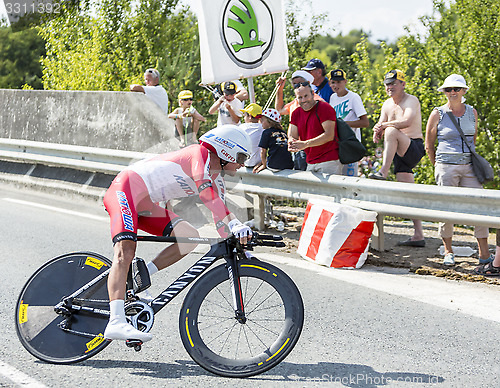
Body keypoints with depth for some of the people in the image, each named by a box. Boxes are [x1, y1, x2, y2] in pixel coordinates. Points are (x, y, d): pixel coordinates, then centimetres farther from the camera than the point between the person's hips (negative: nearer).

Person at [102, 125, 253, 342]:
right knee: (125, 253, -26)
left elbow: (222, 208, 8)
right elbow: (208, 198, -25)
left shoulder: (216, 177, 15)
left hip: (146, 205, 10)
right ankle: (115, 323, -40)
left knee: (190, 237, -5)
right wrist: (229, 237, -30)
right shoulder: (200, 155, -13)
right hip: (126, 189, -10)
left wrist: (239, 229, -14)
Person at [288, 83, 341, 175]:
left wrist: (305, 144, -24)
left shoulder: (324, 108, -9)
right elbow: (292, 136, 5)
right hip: (310, 164, 6)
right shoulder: (296, 113, 12)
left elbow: (329, 135, -18)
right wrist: (292, 143, -21)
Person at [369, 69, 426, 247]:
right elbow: (378, 134, 12)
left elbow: (407, 121, -29)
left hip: (415, 149, -7)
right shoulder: (387, 105, 13)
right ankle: (418, 235, 6)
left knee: (391, 131, -31)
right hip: (401, 154, 7)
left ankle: (383, 172, -33)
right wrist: (377, 131, -12)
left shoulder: (411, 100, -9)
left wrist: (384, 125, -18)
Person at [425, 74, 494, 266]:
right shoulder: (437, 114, 0)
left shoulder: (472, 112, 9)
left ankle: (484, 254, 0)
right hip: (446, 167, -3)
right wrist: (438, 165, 7)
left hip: (469, 166, 3)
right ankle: (448, 252, 15)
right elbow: (428, 145, 7)